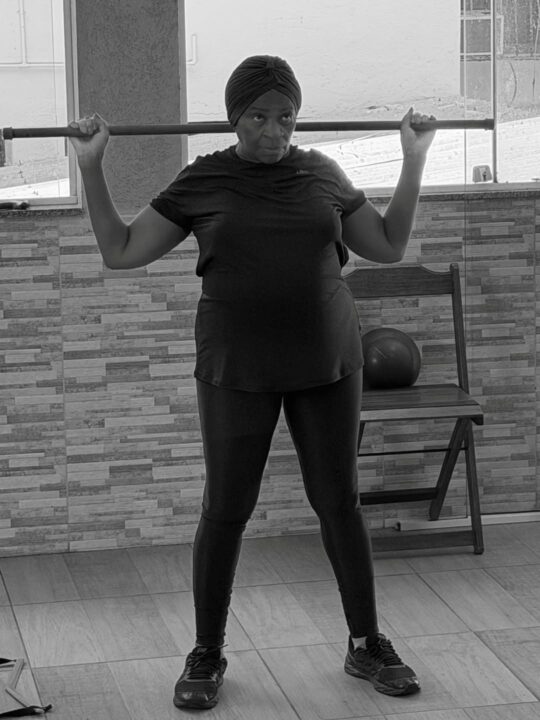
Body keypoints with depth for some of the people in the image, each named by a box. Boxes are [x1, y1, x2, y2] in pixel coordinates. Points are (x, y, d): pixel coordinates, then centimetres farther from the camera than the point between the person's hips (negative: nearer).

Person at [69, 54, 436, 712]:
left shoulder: (322, 175, 5)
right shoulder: (201, 182, -1)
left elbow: (389, 246, 12)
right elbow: (120, 251, 1)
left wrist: (414, 160, 8)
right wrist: (91, 167, -4)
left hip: (327, 363, 2)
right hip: (237, 371, -2)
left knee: (340, 503, 8)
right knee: (225, 509, 3)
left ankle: (366, 644, 22)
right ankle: (207, 655, 18)